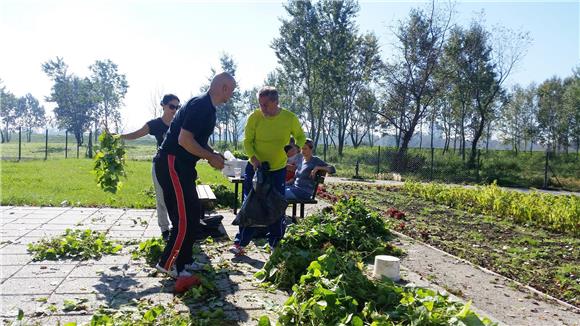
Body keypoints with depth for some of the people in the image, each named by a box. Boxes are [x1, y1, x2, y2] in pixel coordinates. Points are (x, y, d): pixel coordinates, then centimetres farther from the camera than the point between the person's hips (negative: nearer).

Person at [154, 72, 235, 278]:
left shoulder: (208, 108, 14)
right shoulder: (200, 105, -17)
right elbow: (184, 139, -24)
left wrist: (213, 155, 9)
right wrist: (211, 157, -14)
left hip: (182, 166, 11)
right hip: (172, 164, -11)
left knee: (193, 214, 14)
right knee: (184, 219, -7)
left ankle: (184, 261, 24)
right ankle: (167, 264, 7)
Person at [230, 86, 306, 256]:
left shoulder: (289, 118, -10)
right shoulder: (254, 117, -13)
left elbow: (301, 137, 4)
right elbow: (247, 141, -8)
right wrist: (254, 158, -25)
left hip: (278, 169, 0)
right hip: (255, 167, 0)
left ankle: (276, 245, 23)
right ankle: (240, 242, 12)